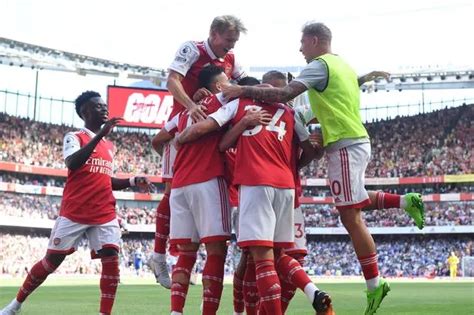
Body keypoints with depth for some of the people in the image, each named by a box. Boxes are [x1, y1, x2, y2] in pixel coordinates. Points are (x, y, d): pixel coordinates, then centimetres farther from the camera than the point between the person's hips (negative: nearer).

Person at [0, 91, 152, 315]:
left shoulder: (110, 146, 18)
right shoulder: (74, 137, 0)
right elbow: (72, 163, -21)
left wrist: (133, 181, 9)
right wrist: (100, 135, -26)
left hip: (105, 215, 5)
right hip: (74, 213, -5)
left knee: (111, 259, -12)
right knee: (52, 260, 4)